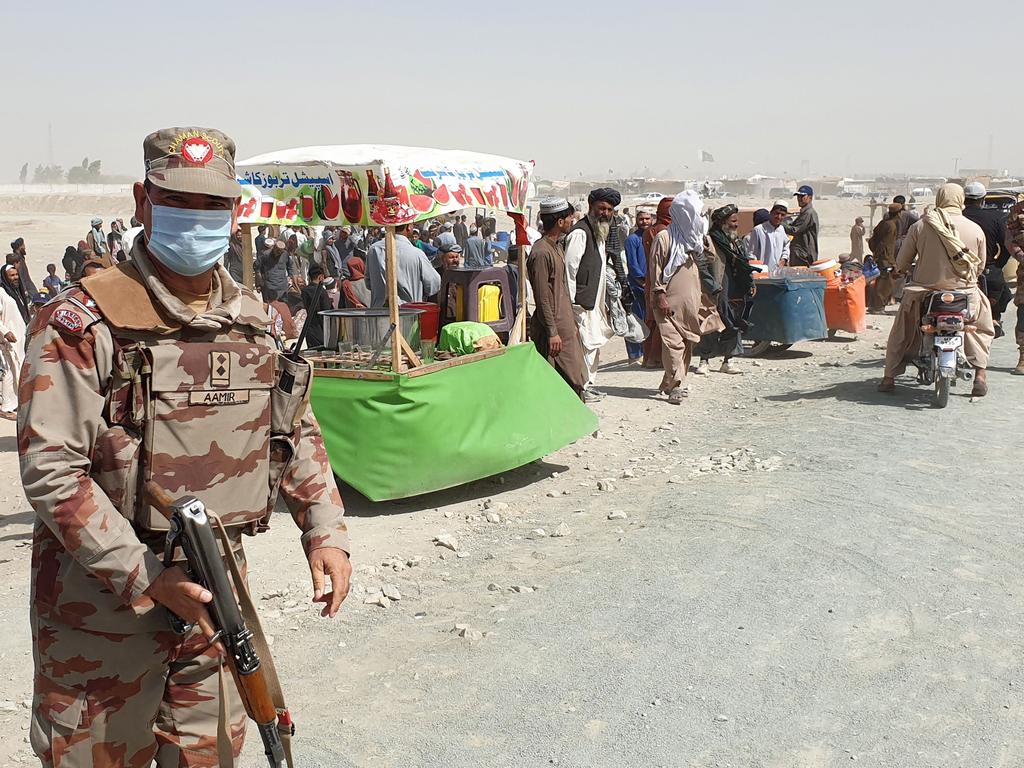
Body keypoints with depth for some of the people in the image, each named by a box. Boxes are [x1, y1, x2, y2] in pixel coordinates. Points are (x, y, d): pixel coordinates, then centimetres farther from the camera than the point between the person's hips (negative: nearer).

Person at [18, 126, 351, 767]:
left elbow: (299, 432, 15)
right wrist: (147, 580, -21)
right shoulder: (84, 322, -13)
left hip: (216, 593, 5)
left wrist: (325, 531, 3)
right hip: (102, 604, -4)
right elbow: (50, 469, -17)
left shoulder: (253, 320, 5)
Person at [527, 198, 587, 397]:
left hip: (566, 325, 10)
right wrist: (552, 332, -19)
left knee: (575, 379, 11)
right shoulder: (541, 253, -17)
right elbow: (542, 299, -19)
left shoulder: (558, 246, 15)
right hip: (553, 328, -10)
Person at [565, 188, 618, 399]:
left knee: (594, 342, 17)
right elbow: (569, 270, -19)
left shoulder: (600, 233, 17)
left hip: (594, 302, 10)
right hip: (582, 303, -10)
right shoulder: (580, 233, -15)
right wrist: (571, 303, -22)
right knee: (586, 343, -7)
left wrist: (603, 302, 22)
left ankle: (588, 384, 28)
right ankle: (581, 389, 1)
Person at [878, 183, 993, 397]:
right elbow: (980, 267, 9)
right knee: (981, 327, 26)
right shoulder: (975, 229, -2)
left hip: (924, 292, -1)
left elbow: (901, 262, -1)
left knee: (901, 332, 21)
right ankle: (980, 377, 19)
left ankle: (889, 378, 21)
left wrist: (903, 270, 22)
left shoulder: (920, 226, -6)